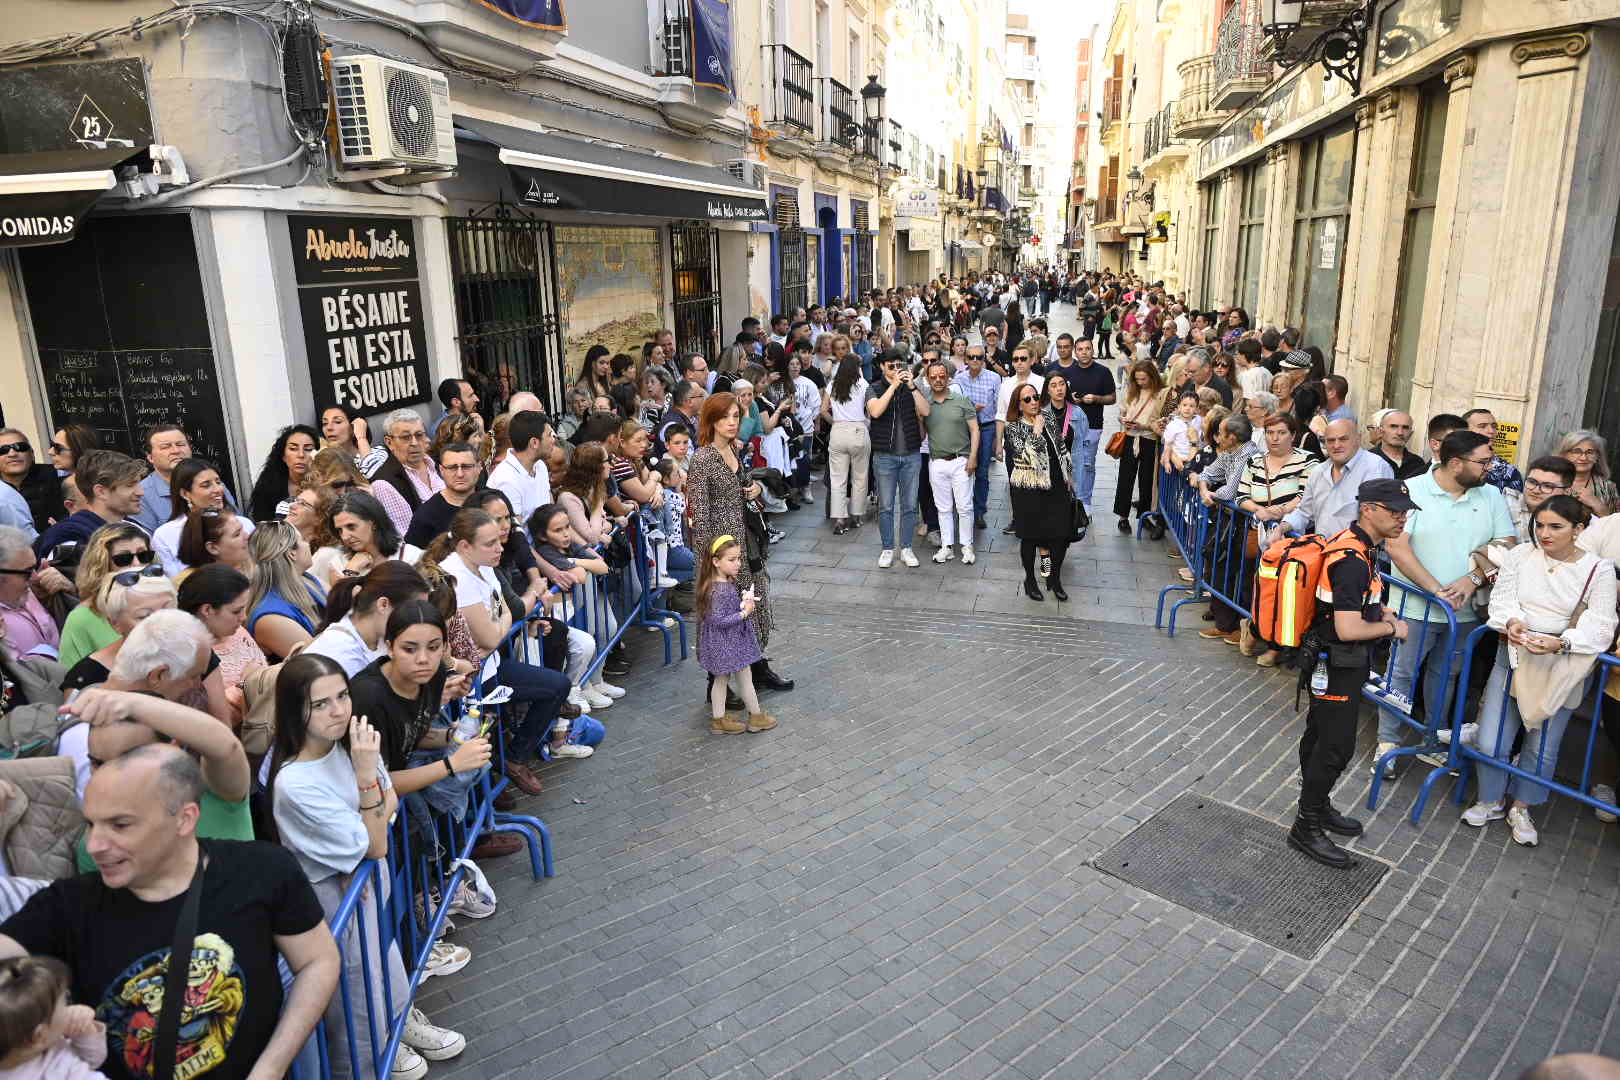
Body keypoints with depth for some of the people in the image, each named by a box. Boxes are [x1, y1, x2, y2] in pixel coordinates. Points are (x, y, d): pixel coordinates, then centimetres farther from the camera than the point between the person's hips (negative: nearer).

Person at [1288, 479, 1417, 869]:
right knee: (1336, 747, -2)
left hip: (1329, 663, 10)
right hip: (1336, 667, -10)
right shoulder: (1352, 560, -27)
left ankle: (1317, 806, 36)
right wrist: (1391, 627, -13)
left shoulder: (1352, 544, 5)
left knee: (1319, 736, 20)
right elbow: (1348, 630, -30)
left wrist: (1378, 610, 8)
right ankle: (1306, 827, 10)